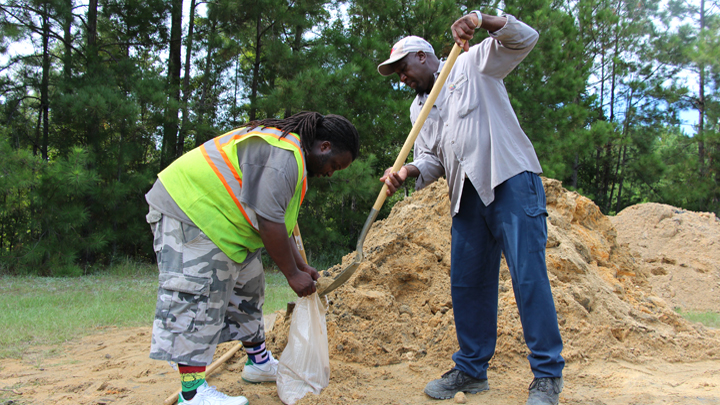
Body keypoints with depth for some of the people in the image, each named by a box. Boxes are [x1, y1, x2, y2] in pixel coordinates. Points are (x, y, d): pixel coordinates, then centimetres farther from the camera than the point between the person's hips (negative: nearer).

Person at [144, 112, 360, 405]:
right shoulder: (282, 156, -25)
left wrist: (301, 266, 13)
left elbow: (282, 221, 16)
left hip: (218, 218, 11)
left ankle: (259, 362, 28)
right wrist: (292, 274, -18)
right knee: (196, 296, -15)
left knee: (248, 287, 14)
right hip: (187, 208, -11)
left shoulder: (292, 159, 11)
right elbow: (268, 222, -28)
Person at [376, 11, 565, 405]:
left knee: (528, 276, -8)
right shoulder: (419, 107, 24)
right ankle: (471, 369, 20)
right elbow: (430, 159, 13)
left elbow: (524, 39, -2)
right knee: (466, 284, 7)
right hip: (468, 197, 7)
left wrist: (481, 19, -17)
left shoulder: (473, 64, 9)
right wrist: (407, 171, -9)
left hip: (512, 182, -6)